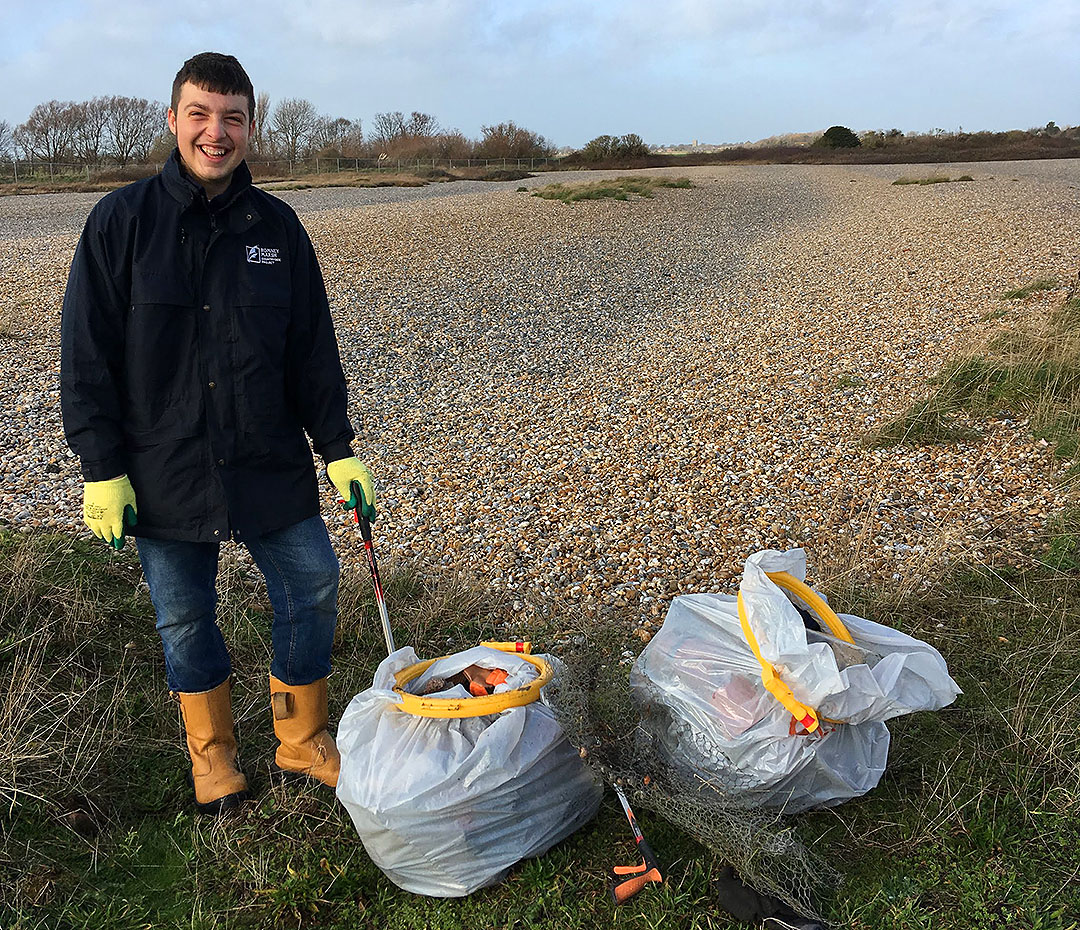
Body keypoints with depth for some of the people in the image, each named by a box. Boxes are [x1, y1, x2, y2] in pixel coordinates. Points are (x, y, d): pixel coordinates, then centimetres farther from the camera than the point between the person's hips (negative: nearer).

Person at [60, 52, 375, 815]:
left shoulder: (276, 225, 2)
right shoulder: (122, 221, -6)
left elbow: (314, 351, 5)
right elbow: (87, 357, -4)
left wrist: (339, 448, 2)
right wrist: (102, 467, -8)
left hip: (271, 463, 2)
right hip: (164, 472, -2)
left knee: (313, 585, 5)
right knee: (185, 616, 10)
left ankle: (302, 739, 27)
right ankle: (212, 752, 34)